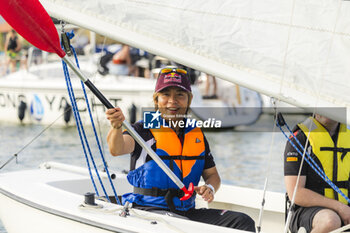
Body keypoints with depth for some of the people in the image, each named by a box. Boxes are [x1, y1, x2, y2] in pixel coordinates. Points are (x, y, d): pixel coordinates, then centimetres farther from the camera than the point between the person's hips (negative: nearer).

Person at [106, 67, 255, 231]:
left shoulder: (197, 134, 15)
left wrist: (210, 188, -4)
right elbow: (116, 149, -22)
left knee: (243, 222, -12)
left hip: (186, 211, 5)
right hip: (149, 210, -5)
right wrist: (117, 126, -44)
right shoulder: (144, 130, -1)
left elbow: (212, 174, 21)